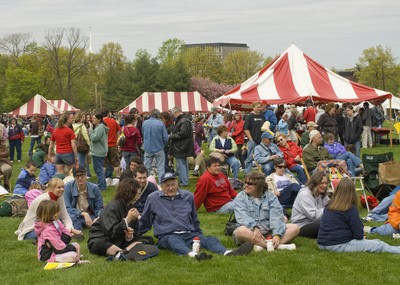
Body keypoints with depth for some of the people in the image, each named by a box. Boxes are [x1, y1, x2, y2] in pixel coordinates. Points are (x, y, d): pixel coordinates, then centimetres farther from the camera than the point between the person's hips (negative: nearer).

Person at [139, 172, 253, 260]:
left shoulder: (188, 196, 16)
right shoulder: (153, 198, 6)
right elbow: (144, 221, 17)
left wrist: (198, 234, 27)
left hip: (189, 234, 4)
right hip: (167, 236, -4)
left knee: (210, 239, -25)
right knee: (174, 241, -40)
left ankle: (227, 253, -54)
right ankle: (192, 254, -71)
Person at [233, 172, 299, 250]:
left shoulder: (270, 196, 8)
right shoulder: (240, 197, 5)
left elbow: (276, 217, -6)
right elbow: (243, 217, -12)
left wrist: (277, 235, -23)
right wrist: (255, 228, -31)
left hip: (268, 232, 3)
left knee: (294, 228, -17)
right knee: (240, 231, -35)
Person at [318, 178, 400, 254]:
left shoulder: (328, 206, 7)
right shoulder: (351, 209, -12)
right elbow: (359, 235, -11)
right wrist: (360, 236, 13)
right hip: (339, 245, -8)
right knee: (379, 245, 0)